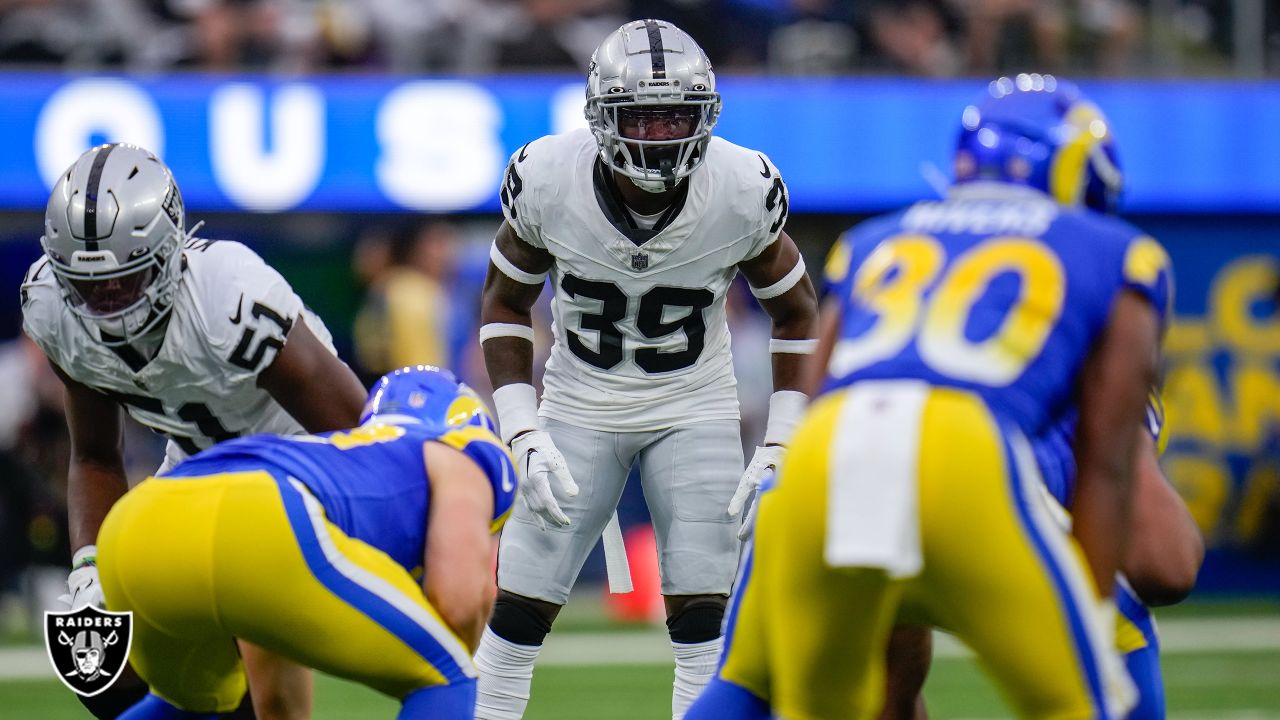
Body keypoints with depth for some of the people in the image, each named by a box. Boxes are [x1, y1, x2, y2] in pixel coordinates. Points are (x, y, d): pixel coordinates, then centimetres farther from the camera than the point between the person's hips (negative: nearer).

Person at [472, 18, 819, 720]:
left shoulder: (742, 191, -19)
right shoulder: (548, 181, -20)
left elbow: (796, 313, -2)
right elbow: (504, 304, -3)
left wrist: (780, 446, -9)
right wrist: (524, 438, -11)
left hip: (694, 406, 0)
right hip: (579, 404, 0)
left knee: (701, 621, -7)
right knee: (519, 609, -3)